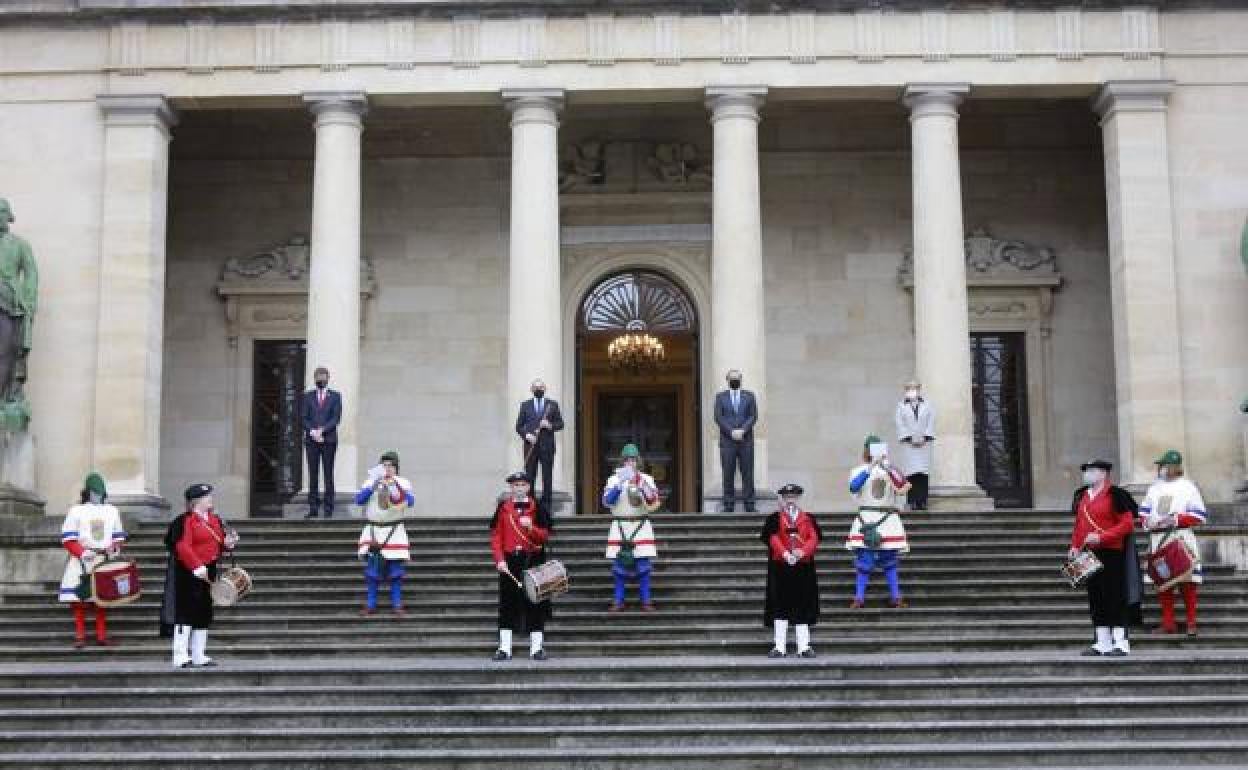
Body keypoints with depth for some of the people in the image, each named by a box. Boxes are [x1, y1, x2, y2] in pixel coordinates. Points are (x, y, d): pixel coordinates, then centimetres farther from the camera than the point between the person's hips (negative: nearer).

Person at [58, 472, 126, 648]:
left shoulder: (112, 511, 13)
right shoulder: (76, 511, 1)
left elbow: (119, 536, 18)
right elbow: (68, 538, -4)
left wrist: (113, 549, -2)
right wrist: (82, 553, -17)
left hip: (105, 562, 3)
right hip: (81, 563, -3)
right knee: (79, 601, -5)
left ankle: (102, 635, 10)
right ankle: (80, 636, 0)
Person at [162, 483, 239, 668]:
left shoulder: (214, 519, 13)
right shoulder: (185, 521, -12)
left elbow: (220, 542, 22)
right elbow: (182, 547, -21)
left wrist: (228, 543, -2)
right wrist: (197, 567, -26)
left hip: (208, 573, 9)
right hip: (189, 573, -9)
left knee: (204, 614, 11)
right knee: (186, 613, -7)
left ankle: (199, 656, 19)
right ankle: (181, 657, -3)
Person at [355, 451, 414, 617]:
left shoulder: (402, 483, 2)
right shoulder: (371, 482, 6)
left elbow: (410, 502, -15)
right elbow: (359, 500, -7)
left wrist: (396, 484, -27)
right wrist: (374, 484, -18)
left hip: (394, 532, -1)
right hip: (373, 530, 1)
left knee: (395, 571, 0)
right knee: (372, 571, 2)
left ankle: (397, 605, 7)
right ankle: (370, 605, 10)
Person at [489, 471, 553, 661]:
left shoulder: (537, 507, 4)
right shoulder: (503, 507, 6)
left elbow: (545, 536, 2)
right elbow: (496, 536, 4)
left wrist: (531, 528, -17)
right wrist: (499, 560, -7)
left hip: (533, 560, -1)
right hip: (510, 561, 1)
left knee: (535, 604, 1)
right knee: (507, 604, 1)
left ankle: (537, 648, 7)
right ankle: (504, 648, 5)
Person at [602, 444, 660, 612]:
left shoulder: (646, 479, 5)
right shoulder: (614, 479, 4)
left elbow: (653, 500, -10)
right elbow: (607, 501, -9)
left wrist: (641, 484, -25)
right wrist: (620, 483, -20)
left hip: (641, 527, 0)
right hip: (620, 527, 0)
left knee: (643, 565, -2)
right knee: (619, 565, 0)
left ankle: (646, 601, 4)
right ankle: (618, 601, 7)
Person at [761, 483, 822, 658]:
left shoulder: (808, 519, 10)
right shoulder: (774, 519, 4)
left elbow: (814, 538, -2)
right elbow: (773, 538, -10)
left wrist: (802, 552, -19)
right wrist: (785, 554, -24)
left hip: (804, 568, 2)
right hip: (780, 567, -2)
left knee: (803, 608, 5)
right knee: (780, 608, -3)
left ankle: (804, 647, 10)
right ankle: (780, 647, 0)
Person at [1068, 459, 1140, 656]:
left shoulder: (1115, 495, -9)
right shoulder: (1082, 496, 12)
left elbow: (1127, 523, -12)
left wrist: (1102, 537, -20)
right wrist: (1075, 547, 8)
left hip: (1111, 553, -7)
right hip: (1090, 554, 7)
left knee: (1115, 597, -4)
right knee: (1095, 599, 9)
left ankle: (1121, 643, 1)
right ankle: (1103, 643, 16)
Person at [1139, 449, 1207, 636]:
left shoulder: (1187, 487, 1)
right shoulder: (1154, 488, 17)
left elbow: (1199, 516, -4)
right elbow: (1143, 511, 19)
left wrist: (1177, 519, -15)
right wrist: (1147, 521, -3)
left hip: (1181, 539, -5)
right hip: (1158, 540, 5)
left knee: (1188, 583, -6)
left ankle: (1191, 623, -1)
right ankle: (1168, 623, 9)